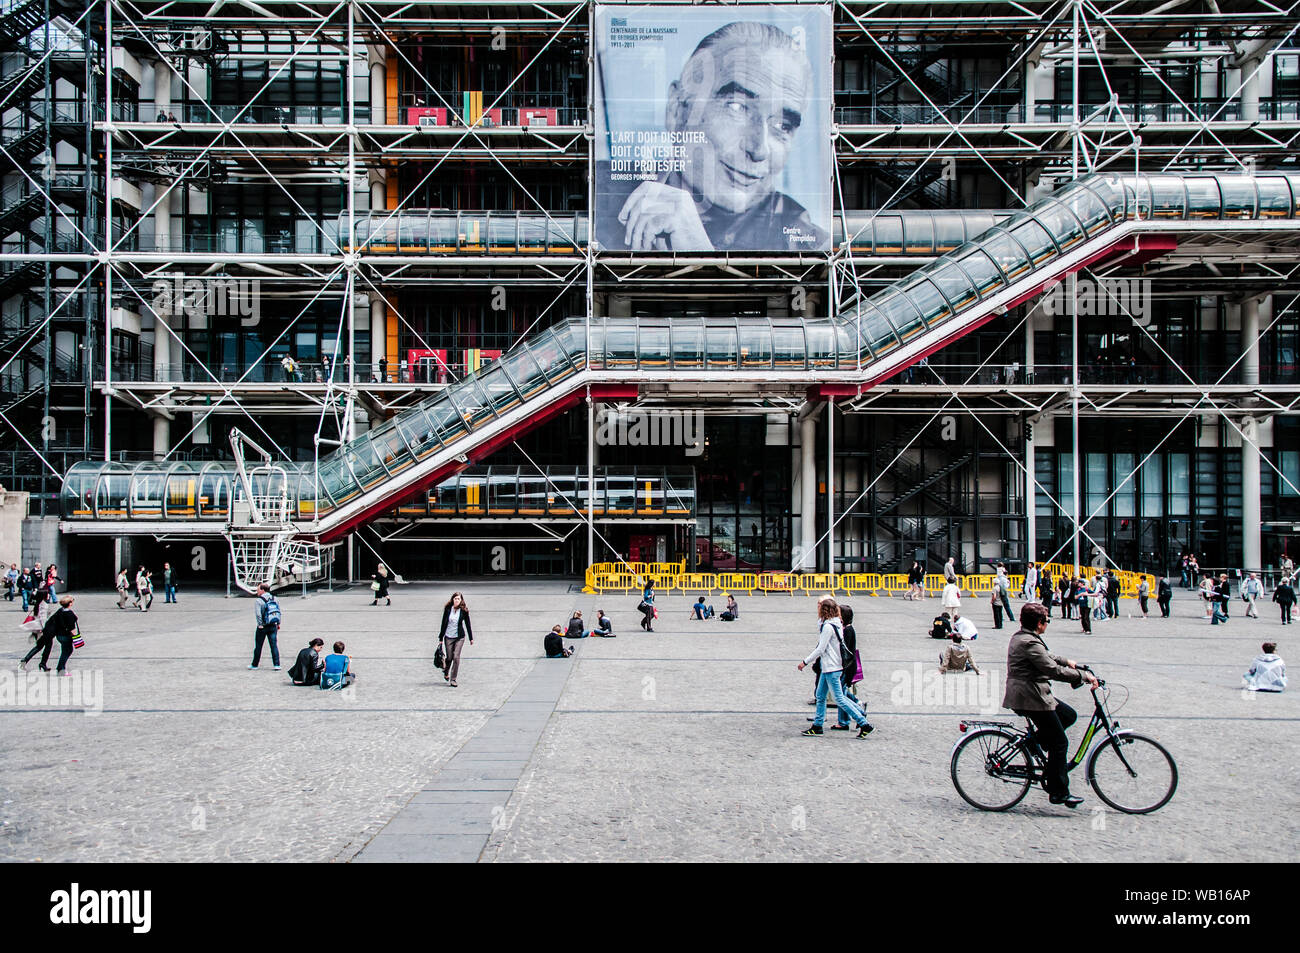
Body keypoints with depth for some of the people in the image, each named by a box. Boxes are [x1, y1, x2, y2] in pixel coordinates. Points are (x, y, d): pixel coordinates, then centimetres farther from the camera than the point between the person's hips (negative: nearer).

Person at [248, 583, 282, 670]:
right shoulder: (274, 599, 7)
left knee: (258, 646, 10)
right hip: (273, 626, 4)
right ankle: (276, 665, -4)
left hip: (263, 627, -4)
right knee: (274, 645, 2)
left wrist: (260, 624, -13)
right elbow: (279, 611, 10)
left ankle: (255, 665, 20)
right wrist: (278, 623, 14)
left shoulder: (258, 600, -11)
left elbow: (258, 614, -20)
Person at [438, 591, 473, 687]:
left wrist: (471, 638, 8)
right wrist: (441, 638, 4)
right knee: (449, 657, 6)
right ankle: (446, 672, 37)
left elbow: (468, 624, 5)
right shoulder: (448, 609, -2)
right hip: (448, 637, 1)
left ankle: (453, 680, -2)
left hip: (459, 637, -1)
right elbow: (443, 623, 4)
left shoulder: (464, 611, -3)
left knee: (456, 657, -9)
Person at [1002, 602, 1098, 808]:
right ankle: (1059, 792, 6)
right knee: (1059, 743, -1)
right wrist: (1085, 676, -15)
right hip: (1031, 699, -10)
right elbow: (1054, 671, -24)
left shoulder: (1020, 637, 11)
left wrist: (1067, 661, 33)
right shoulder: (1030, 643, -21)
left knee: (1068, 715, 19)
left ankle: (1034, 739, 13)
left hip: (1024, 695, 10)